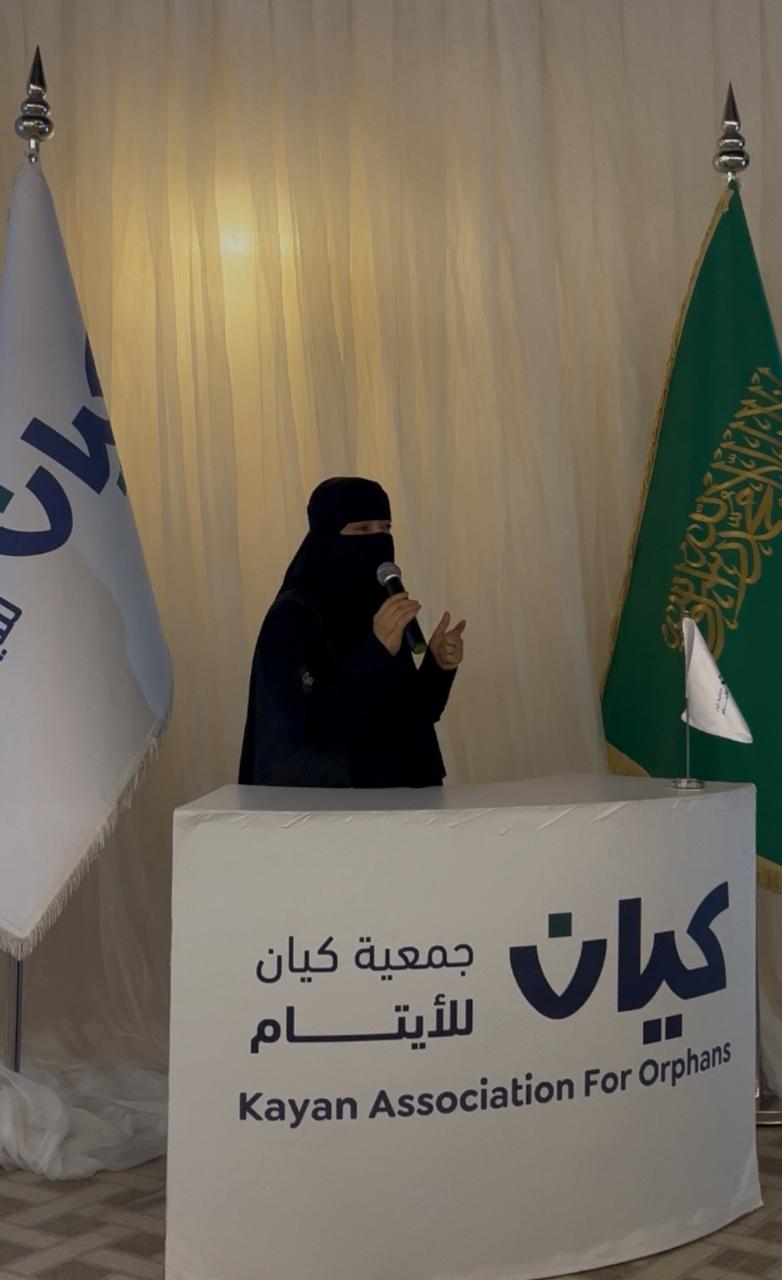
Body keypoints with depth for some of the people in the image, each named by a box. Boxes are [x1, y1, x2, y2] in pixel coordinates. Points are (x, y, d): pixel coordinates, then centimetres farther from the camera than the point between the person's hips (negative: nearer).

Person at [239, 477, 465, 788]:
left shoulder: (379, 607, 7)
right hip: (323, 798, -6)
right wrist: (377, 650, -28)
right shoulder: (291, 616, -13)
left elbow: (411, 714, 9)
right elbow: (312, 727, -23)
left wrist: (437, 665, -8)